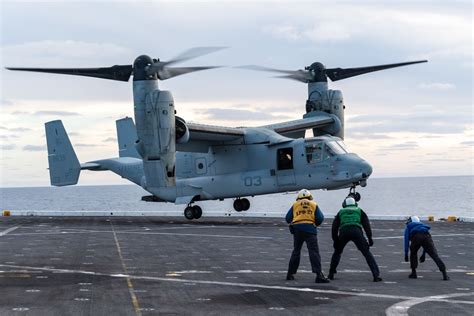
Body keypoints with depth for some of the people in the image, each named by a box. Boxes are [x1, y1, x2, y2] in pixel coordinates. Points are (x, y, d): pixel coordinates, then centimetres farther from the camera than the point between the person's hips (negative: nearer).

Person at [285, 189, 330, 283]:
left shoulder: (295, 205, 16)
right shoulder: (314, 204, 14)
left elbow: (288, 219, 10)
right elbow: (320, 218, 5)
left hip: (297, 229, 2)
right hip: (310, 229, -2)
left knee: (296, 251, 18)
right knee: (314, 252, -9)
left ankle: (290, 274, 23)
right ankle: (318, 274, -22)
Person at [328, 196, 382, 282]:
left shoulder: (341, 212, 30)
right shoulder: (359, 211, 28)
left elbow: (334, 227, 23)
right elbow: (366, 224, 16)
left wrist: (335, 241, 25)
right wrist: (370, 238, 13)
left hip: (343, 232, 1)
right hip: (356, 231, -1)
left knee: (337, 252, 24)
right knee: (367, 253, 5)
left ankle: (331, 274, 24)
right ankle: (376, 275, -5)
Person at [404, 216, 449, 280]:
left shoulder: (408, 227, 34)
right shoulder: (422, 225, 45)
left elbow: (406, 240, 21)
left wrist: (406, 254, 23)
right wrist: (423, 254, 45)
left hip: (416, 237, -2)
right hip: (427, 236, 2)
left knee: (413, 253, 25)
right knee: (434, 255, -3)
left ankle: (413, 273, 21)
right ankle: (444, 274, -16)